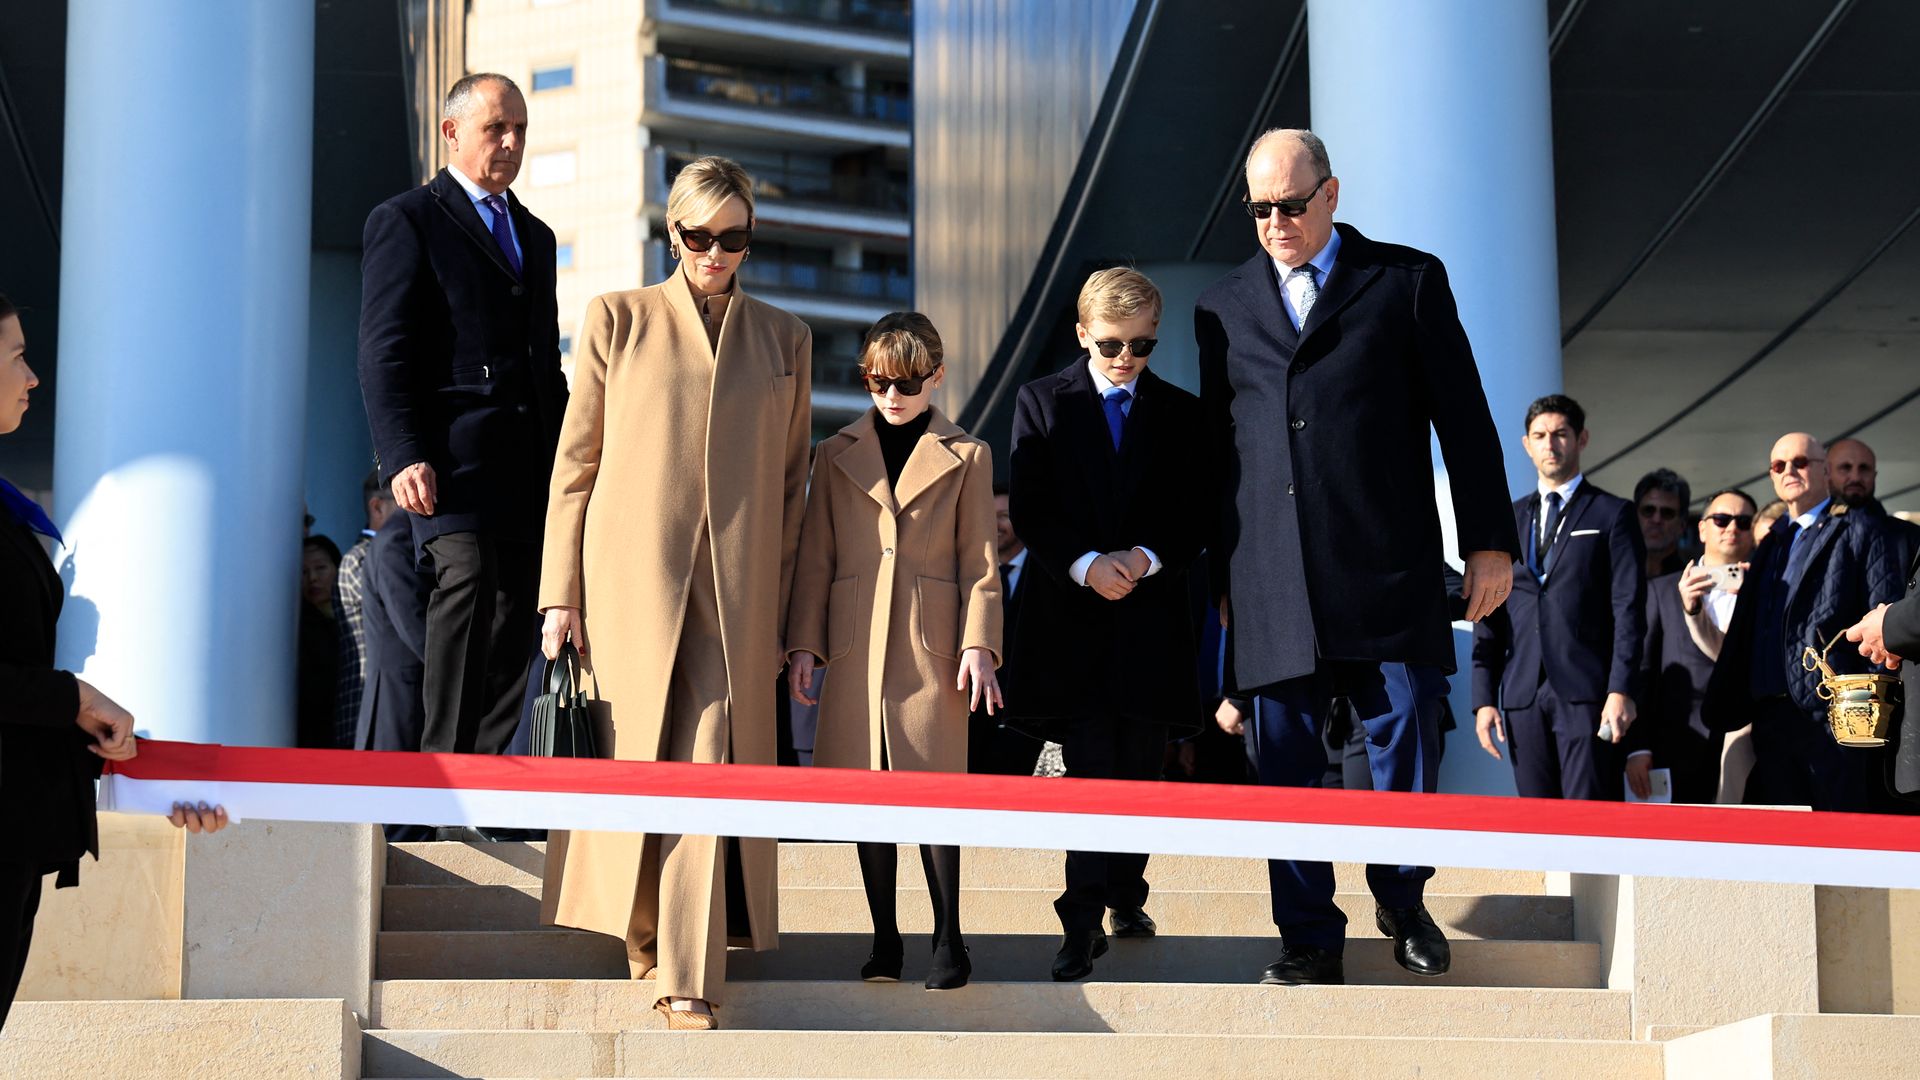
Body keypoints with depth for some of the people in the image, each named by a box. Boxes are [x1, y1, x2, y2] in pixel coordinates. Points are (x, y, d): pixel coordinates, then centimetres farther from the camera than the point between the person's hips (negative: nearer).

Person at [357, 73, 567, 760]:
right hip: (454, 466, -6)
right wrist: (404, 457, -17)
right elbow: (383, 352, -4)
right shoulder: (406, 220, 5)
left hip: (529, 472, 6)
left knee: (515, 626, 1)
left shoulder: (535, 235, 26)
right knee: (466, 588, -18)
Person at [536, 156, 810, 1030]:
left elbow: (789, 482, 13)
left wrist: (782, 614, 9)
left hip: (734, 589, 1)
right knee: (637, 759, 1)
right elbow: (575, 463, 6)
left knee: (710, 768, -7)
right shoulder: (619, 320, 7)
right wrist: (560, 593, 0)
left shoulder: (785, 340, 12)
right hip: (632, 578, -1)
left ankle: (687, 977, -5)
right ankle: (642, 929, 22)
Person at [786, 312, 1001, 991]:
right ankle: (884, 939, 11)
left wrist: (978, 645, -5)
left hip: (932, 646, -2)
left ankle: (948, 938, 3)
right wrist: (803, 643, 3)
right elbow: (815, 557, 11)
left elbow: (979, 563, 5)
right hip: (856, 647, 2)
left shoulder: (966, 458, 8)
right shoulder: (836, 455, 12)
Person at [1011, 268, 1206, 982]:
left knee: (1140, 771, 8)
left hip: (1150, 618, 2)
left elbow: (1196, 521, 5)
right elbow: (1030, 511, -3)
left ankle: (1126, 896, 25)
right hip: (1070, 617, -2)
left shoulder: (1181, 414, 9)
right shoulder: (1041, 403, 5)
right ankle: (1084, 920, -10)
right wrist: (1084, 564, -18)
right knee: (1091, 770, -9)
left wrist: (1145, 559, -14)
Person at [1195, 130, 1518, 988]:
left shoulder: (1407, 281, 7)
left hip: (1383, 565, -2)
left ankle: (1401, 902, 21)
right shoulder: (1224, 308, 15)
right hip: (1270, 580, 2)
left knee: (1404, 740, -3)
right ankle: (1310, 940, 9)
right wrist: (1218, 577, 14)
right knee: (1283, 761, 1)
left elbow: (1462, 417, 6)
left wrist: (1489, 540, 1)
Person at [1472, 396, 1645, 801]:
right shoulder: (1508, 520, 18)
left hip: (1587, 692, -4)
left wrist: (1621, 690, -12)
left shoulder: (1612, 515, 6)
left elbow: (1629, 609, -1)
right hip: (1523, 695, 4)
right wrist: (1484, 698, 7)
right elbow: (1490, 614, 15)